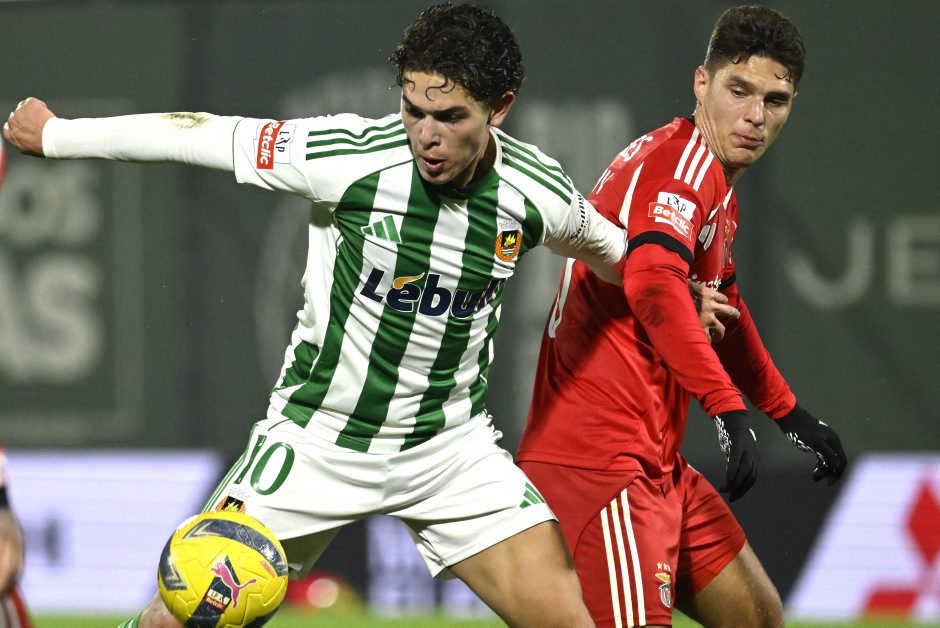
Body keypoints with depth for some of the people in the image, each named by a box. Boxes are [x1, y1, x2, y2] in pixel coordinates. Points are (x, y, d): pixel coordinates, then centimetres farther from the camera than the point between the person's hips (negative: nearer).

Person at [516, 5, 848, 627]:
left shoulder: (715, 180, 19)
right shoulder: (683, 160, -13)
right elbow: (652, 282, -32)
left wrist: (789, 413, 42)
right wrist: (730, 408, -37)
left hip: (656, 462, 11)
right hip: (598, 456, -11)